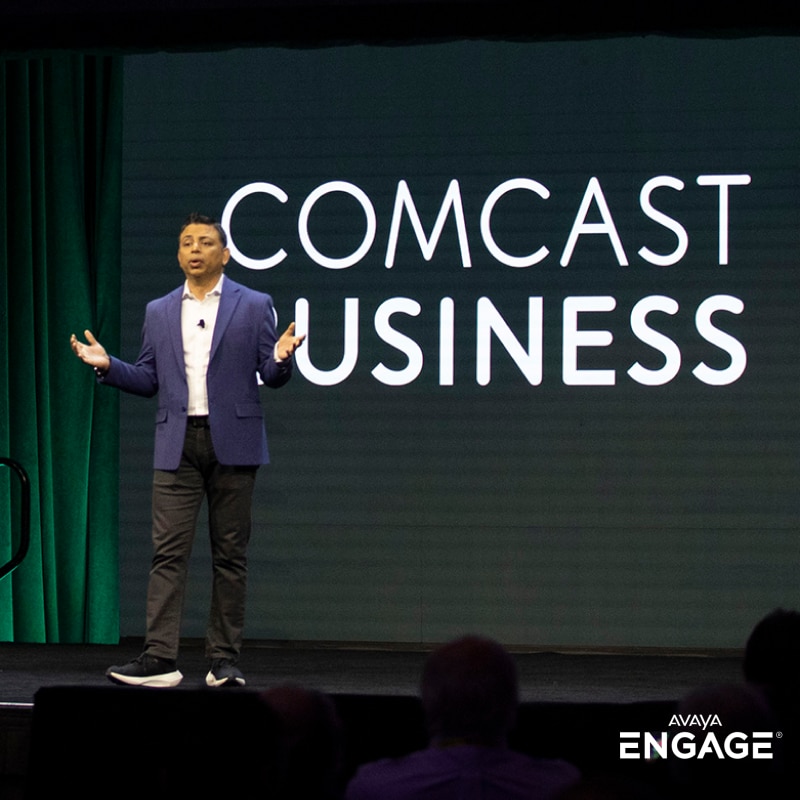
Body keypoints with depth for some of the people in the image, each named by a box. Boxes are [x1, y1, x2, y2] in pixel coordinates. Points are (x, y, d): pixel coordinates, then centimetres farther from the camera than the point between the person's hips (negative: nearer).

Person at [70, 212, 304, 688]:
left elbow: (271, 375, 2)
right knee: (169, 550, -6)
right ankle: (160, 659, -9)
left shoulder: (254, 306, 5)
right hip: (177, 444, 2)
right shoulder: (159, 313, 13)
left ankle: (225, 661, 7)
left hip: (232, 442, -2)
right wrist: (108, 365, -2)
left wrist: (281, 358, -20)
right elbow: (148, 380, 14)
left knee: (230, 554, 3)